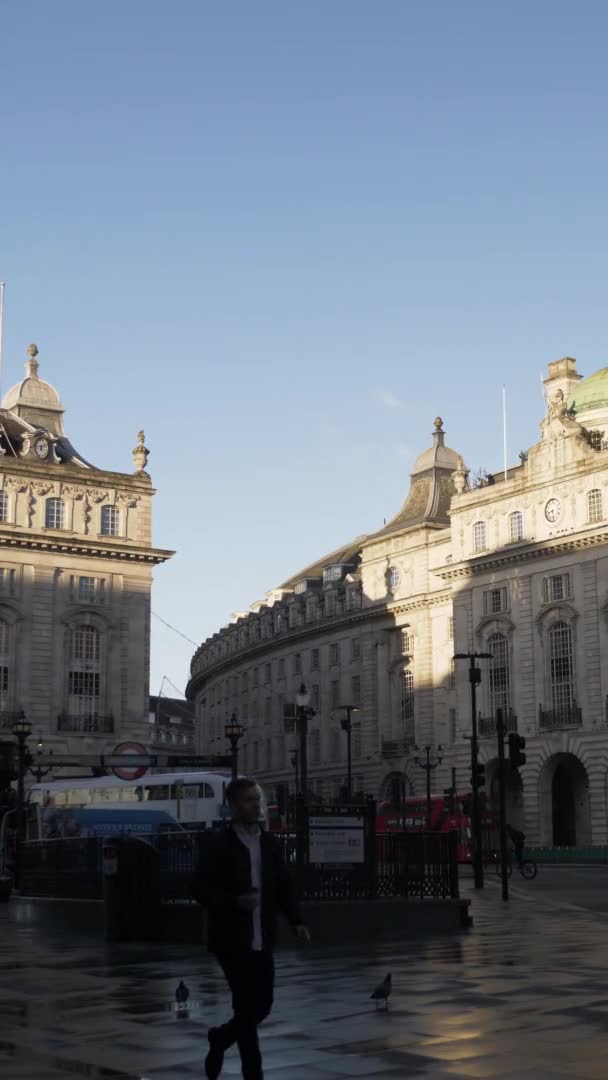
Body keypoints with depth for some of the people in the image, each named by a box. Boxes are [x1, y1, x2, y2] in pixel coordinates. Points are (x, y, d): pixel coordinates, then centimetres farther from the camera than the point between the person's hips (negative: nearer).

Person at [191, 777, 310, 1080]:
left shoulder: (269, 843, 10)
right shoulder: (216, 843, -6)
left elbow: (284, 887, 11)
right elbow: (199, 888, -10)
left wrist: (296, 921, -3)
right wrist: (235, 901, -24)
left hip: (262, 941, 5)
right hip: (232, 940, -5)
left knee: (262, 1006, 9)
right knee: (248, 1007, -4)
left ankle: (220, 1039, 35)